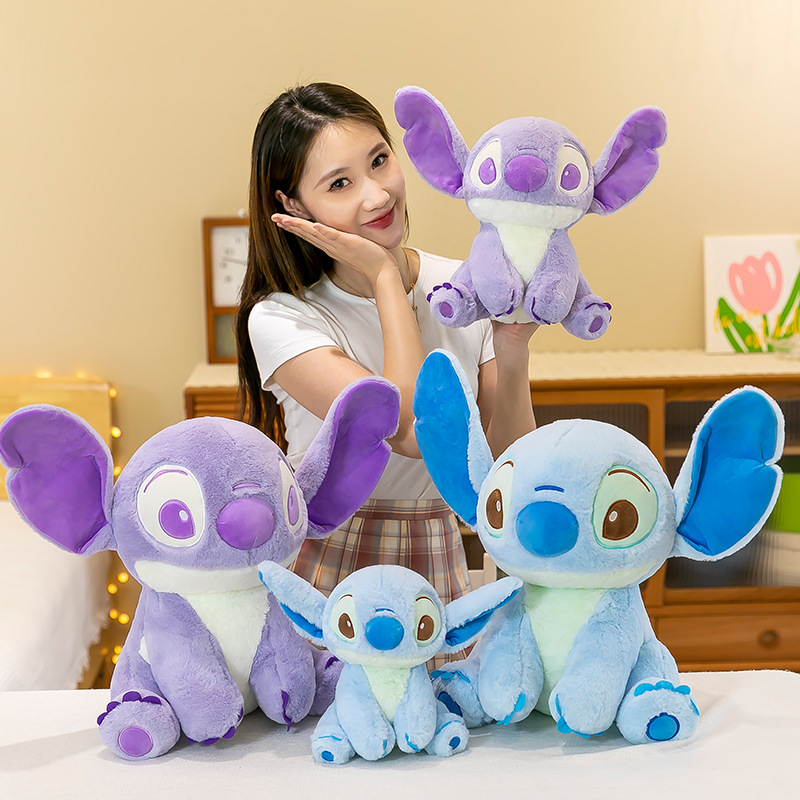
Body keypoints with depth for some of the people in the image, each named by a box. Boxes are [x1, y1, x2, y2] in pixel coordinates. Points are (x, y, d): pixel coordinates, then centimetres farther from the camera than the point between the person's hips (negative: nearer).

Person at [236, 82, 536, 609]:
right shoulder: (281, 321, -14)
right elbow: (414, 432, -26)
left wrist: (513, 355, -17)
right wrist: (385, 276, -19)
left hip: (439, 572, 3)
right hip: (326, 578, -3)